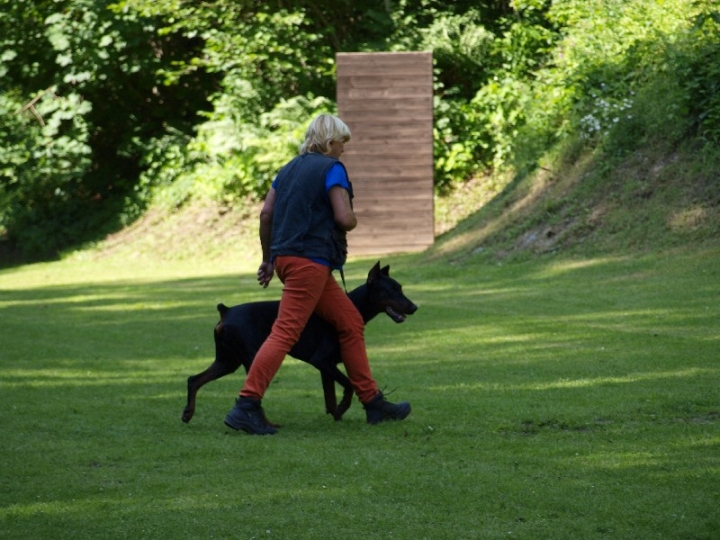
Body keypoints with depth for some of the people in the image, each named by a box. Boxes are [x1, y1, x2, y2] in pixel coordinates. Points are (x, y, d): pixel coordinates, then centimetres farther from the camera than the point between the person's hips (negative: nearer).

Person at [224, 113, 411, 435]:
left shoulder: (290, 168, 18)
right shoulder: (331, 168, -6)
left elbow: (266, 214, 14)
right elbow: (345, 218, -14)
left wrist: (268, 259, 21)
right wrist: (352, 222, 9)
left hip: (286, 256, 9)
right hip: (310, 260, -9)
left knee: (351, 323, 13)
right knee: (286, 332, -14)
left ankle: (372, 402, 14)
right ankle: (246, 406, -21)